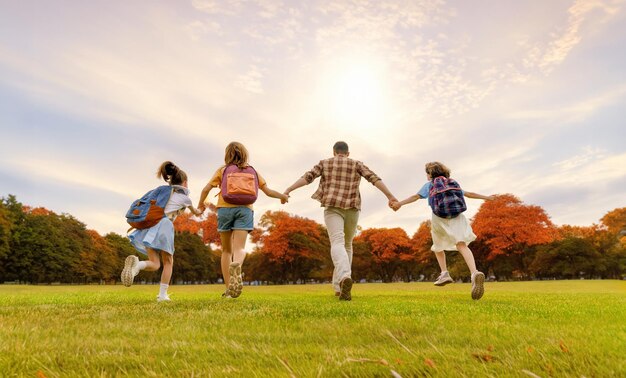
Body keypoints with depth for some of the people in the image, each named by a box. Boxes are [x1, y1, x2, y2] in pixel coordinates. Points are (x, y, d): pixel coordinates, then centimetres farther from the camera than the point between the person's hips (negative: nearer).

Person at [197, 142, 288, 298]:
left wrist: (201, 204, 21)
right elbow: (268, 191, 13)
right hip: (244, 209, 0)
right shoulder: (252, 171, 15)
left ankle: (228, 289, 8)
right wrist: (282, 196, 30)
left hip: (225, 209, 0)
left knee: (226, 250, 11)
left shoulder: (222, 170, 12)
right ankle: (236, 265, -45)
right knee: (239, 249, -9)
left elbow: (206, 189, 4)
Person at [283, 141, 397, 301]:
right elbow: (374, 178, 3)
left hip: (332, 207, -2)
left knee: (337, 243, -17)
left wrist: (288, 190, -2)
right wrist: (390, 196, -1)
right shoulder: (357, 164, 16)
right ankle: (339, 286, 16)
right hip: (352, 208, 2)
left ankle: (345, 277, -45)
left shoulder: (325, 163, 15)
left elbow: (307, 177, 2)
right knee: (347, 244, 17)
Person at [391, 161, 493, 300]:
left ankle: (444, 273, 10)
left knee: (438, 247, 22)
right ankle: (475, 273, -39)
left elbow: (416, 196, -3)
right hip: (457, 216, 2)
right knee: (462, 245, -15)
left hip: (439, 218, -2)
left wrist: (400, 203, -12)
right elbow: (468, 194, 32)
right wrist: (485, 197, 46)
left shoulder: (429, 185, 14)